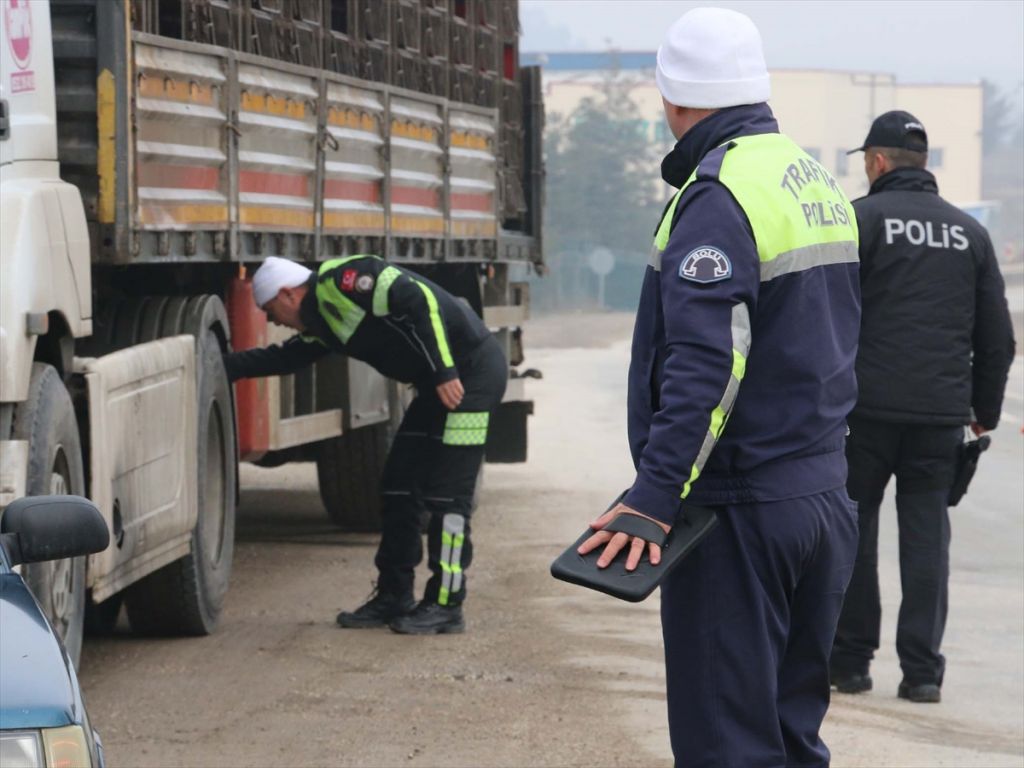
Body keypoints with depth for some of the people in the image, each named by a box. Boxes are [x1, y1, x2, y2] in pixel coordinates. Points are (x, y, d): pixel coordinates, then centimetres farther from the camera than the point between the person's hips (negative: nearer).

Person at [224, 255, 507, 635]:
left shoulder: (341, 280, -16)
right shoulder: (321, 320, 15)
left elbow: (420, 300, -23)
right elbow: (285, 357, 29)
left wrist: (445, 372, -25)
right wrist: (225, 365, 24)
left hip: (470, 371, -10)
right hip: (438, 382, 10)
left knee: (446, 493, -9)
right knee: (399, 487, 11)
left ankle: (445, 606, -3)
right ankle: (394, 597, 18)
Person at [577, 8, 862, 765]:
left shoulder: (717, 198, -16)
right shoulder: (820, 183, 14)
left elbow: (707, 364, -25)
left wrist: (653, 496, -28)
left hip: (741, 511, -9)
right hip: (826, 495, 9)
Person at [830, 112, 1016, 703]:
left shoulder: (860, 220, -2)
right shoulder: (970, 232, 11)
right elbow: (997, 338, 13)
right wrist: (985, 411, 21)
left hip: (867, 407, -3)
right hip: (942, 414, 3)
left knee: (853, 533, 7)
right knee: (927, 536, 6)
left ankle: (850, 660, 10)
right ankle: (922, 669, 3)